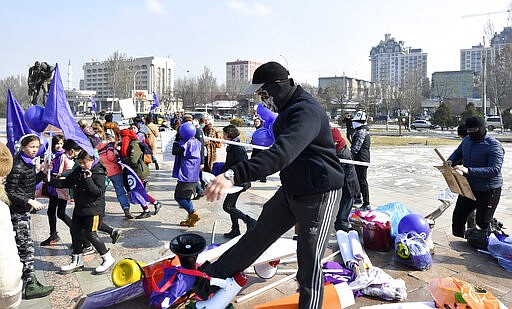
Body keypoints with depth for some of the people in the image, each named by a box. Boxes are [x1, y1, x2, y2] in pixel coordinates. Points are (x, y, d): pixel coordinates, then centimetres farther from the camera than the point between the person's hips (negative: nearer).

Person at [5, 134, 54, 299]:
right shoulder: (17, 165, -19)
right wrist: (30, 201, -24)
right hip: (17, 211, -9)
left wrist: (43, 172, 3)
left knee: (21, 245, 17)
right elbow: (10, 192, -18)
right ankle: (31, 285, 1)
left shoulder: (29, 163, 7)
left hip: (24, 210, 9)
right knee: (26, 245, -6)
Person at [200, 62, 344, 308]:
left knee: (310, 261, -1)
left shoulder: (306, 111, -26)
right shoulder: (289, 108, 7)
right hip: (291, 190, 9)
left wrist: (234, 175, -51)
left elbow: (282, 153, -42)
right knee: (258, 234, 15)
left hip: (319, 195, -9)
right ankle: (211, 275, 26)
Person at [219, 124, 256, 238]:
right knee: (231, 205, 14)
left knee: (227, 206, -6)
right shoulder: (231, 147, 11)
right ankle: (235, 231, 23)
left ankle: (250, 221, 1)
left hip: (239, 182, -10)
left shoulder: (238, 149, -19)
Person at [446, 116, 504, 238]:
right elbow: (458, 153, 22)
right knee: (457, 218, 10)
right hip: (468, 188, 7)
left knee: (483, 222, -2)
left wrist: (469, 170, -37)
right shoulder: (467, 140, 3)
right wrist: (451, 161, -2)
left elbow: (495, 170, -28)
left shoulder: (494, 146, -18)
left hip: (488, 191, -7)